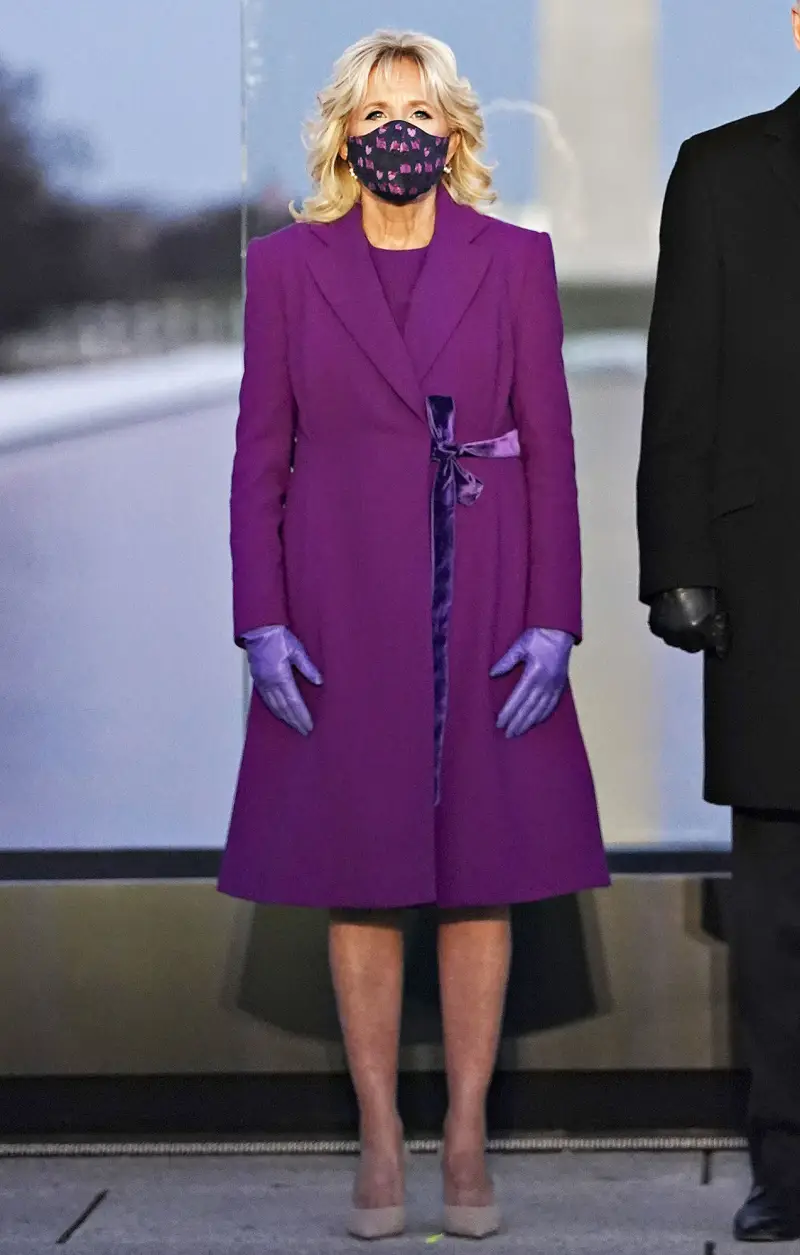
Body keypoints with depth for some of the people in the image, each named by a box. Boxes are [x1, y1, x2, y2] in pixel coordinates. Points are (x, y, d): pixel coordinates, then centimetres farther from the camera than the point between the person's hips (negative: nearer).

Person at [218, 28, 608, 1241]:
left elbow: (551, 450, 2)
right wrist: (262, 621, -6)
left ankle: (467, 1138, 12)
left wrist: (554, 619, -6)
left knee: (482, 871, 3)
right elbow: (260, 457, 3)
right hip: (340, 615, 0)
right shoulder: (286, 266, 4)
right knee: (358, 877, 3)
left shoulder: (514, 261, 4)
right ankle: (379, 1137, 11)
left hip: (481, 611, 0)